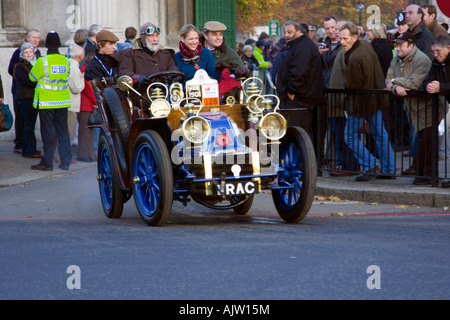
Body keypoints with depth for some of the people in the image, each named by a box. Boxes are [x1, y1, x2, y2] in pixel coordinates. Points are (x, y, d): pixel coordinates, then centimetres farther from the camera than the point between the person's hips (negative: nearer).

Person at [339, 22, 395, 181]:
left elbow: (354, 84, -21)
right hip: (375, 99, 9)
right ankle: (389, 169, 17)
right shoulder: (366, 45, 1)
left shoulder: (354, 58, -29)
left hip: (361, 102, -9)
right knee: (380, 134, 15)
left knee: (350, 135, 3)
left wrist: (345, 86, 0)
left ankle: (369, 166, -4)